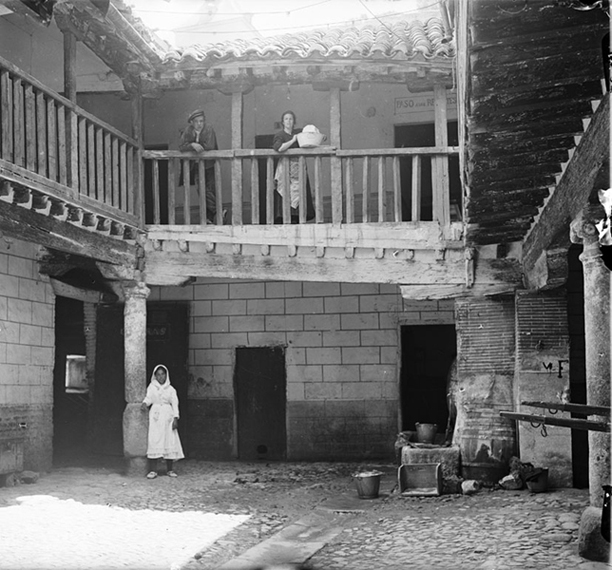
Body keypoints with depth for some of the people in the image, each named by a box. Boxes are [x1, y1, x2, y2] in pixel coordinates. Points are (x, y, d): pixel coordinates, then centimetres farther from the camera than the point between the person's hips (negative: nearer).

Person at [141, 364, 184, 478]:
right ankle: (153, 470, -10)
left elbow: (175, 404, 6)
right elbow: (148, 398, -3)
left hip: (168, 415, 2)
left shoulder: (171, 389, 11)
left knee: (170, 441, -2)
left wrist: (175, 418, -5)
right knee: (154, 441, -10)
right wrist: (145, 403, -26)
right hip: (155, 415, -1)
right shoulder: (152, 387, 9)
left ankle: (169, 469, 8)